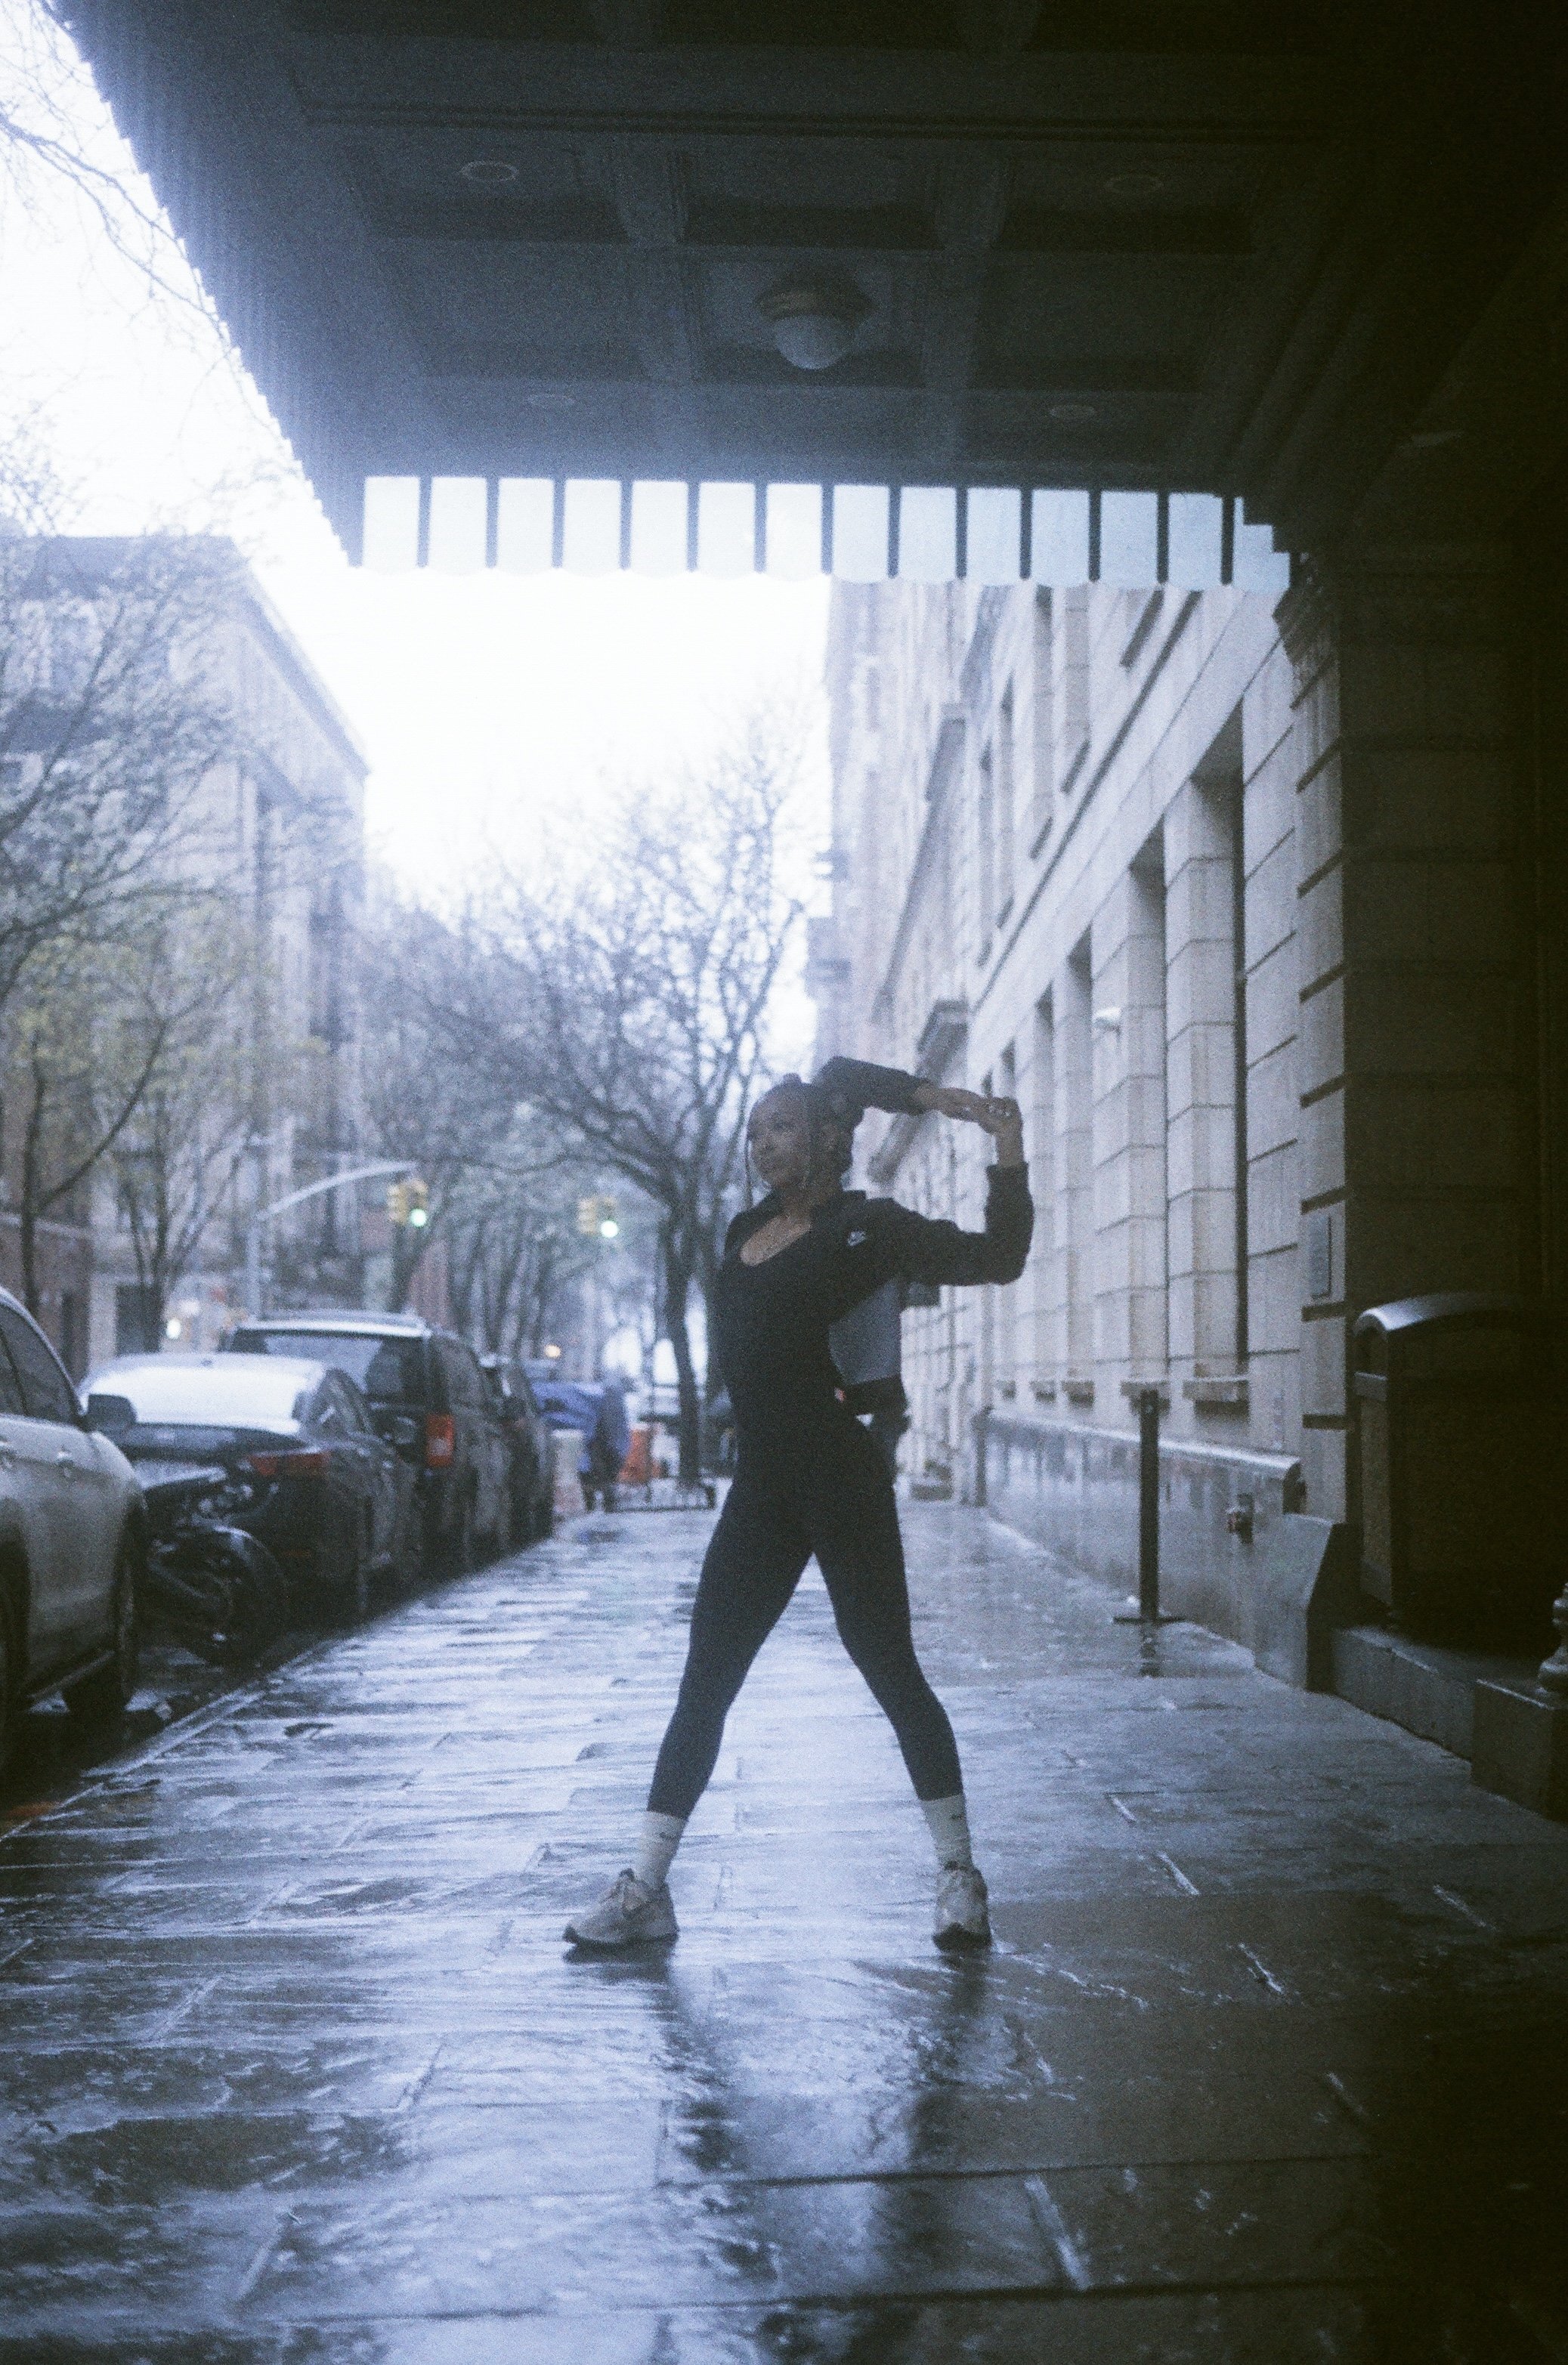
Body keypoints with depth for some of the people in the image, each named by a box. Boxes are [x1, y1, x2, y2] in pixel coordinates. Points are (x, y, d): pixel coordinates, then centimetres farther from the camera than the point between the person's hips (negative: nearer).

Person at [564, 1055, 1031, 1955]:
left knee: (890, 1670, -1)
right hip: (761, 1488, 6)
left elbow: (996, 1259, -5)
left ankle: (961, 1878, 9)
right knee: (703, 1687, 5)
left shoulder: (868, 1226, -2)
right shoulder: (747, 1230, 15)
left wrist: (1010, 1161, -14)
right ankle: (644, 1888, 9)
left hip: (840, 1482, -6)